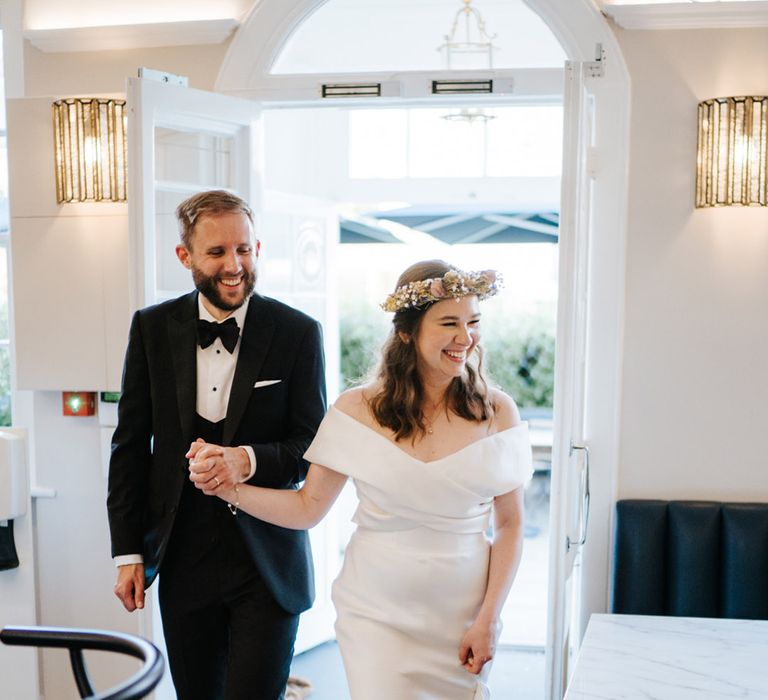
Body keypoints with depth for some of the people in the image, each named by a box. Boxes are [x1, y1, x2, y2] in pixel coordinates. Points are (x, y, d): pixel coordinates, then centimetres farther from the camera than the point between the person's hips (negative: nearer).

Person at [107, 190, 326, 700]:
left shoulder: (298, 333, -7)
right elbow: (131, 444, 4)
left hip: (268, 562, -2)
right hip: (184, 558, 3)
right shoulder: (152, 328, 0)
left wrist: (248, 460, -25)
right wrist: (128, 552, 2)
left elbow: (313, 447, -5)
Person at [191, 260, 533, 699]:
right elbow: (308, 508, -1)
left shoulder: (497, 412, -5)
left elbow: (510, 524, 0)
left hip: (461, 615, 1)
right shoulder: (358, 411, -6)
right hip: (378, 614, -1)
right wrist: (229, 488, -13)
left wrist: (488, 620, -5)